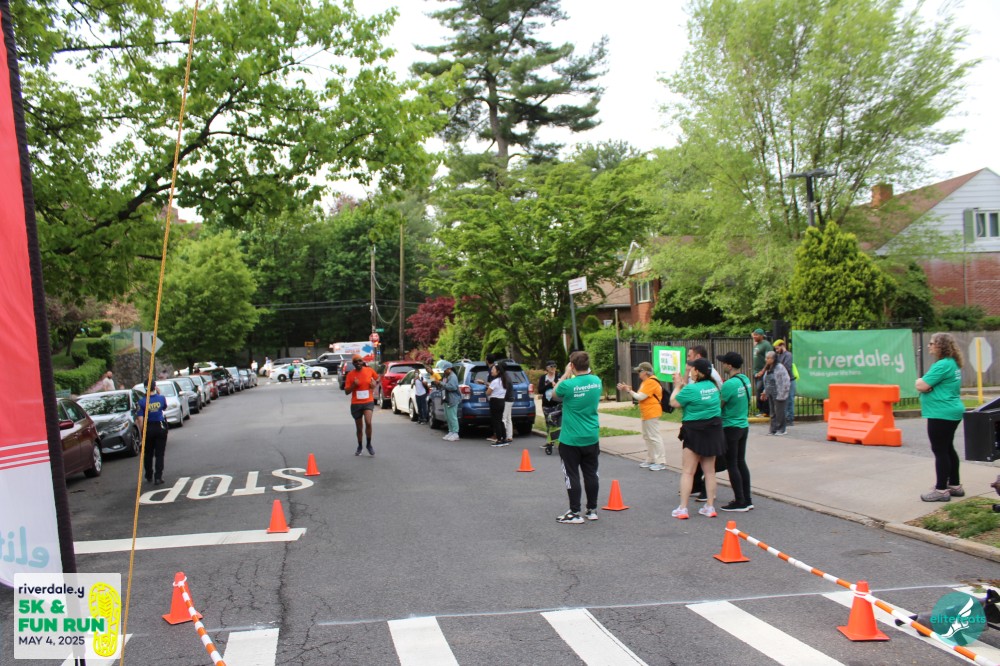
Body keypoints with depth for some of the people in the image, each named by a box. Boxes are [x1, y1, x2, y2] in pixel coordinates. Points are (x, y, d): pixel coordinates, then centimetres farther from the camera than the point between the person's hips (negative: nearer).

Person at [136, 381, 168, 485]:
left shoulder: (142, 401, -11)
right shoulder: (161, 398, -6)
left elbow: (140, 419, -12)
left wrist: (141, 431, -1)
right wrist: (159, 393, 15)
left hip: (148, 429, 0)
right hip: (160, 428, 0)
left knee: (148, 454, 15)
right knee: (159, 454, 3)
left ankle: (149, 476, 26)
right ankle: (158, 477, -3)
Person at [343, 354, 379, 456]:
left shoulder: (369, 370, -2)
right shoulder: (350, 375, -5)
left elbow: (377, 378, 20)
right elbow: (347, 391, -4)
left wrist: (375, 383, -1)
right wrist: (354, 385, -20)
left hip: (368, 402, -1)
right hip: (356, 404, 1)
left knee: (368, 423, -22)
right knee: (359, 428, 11)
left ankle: (369, 445, -2)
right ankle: (359, 447, 33)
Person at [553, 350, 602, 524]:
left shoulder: (568, 385, -19)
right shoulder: (597, 381, -2)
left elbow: (554, 395, 2)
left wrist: (566, 375, 3)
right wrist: (571, 377, 9)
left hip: (571, 439, -5)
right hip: (591, 437, 5)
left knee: (572, 476, 4)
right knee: (591, 474, 14)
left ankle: (575, 513, 8)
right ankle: (592, 510, 23)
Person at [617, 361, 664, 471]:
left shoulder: (651, 382, -17)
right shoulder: (645, 382, 17)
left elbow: (640, 397, -19)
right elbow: (639, 396, 14)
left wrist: (629, 390, -8)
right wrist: (627, 390, 6)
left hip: (652, 413, -11)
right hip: (646, 414, 11)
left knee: (654, 437, -9)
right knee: (647, 437, 15)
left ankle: (661, 462, -7)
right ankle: (650, 460, 22)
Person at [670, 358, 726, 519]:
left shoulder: (691, 389, -18)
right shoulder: (713, 386, 3)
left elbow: (674, 402, -6)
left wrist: (678, 386, 7)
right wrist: (685, 384, 18)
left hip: (695, 432, -6)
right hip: (713, 432, 7)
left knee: (687, 471, 0)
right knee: (709, 471, 13)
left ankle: (682, 509, 0)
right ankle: (710, 507, 17)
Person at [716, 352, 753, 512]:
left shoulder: (729, 384, -22)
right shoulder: (745, 380, 4)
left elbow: (719, 405, -15)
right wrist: (722, 387, 7)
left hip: (730, 428, -8)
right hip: (744, 425, 8)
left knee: (732, 465, 0)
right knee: (741, 462, 15)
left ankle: (740, 502, 4)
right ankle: (747, 500, 20)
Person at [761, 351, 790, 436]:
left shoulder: (780, 367, -14)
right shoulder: (768, 369, 11)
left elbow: (786, 381, -15)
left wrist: (782, 393, -16)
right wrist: (765, 392, 17)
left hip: (778, 394, -8)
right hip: (770, 394, 8)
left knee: (779, 412, -1)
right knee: (773, 412, 12)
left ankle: (781, 430, 8)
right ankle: (773, 430, 18)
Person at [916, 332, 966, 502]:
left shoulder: (943, 365, -19)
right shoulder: (953, 364, 13)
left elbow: (921, 386, -21)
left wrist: (920, 381, 0)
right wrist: (925, 383, -4)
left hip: (941, 413, -10)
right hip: (951, 412, 10)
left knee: (940, 451, -4)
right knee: (948, 449, 17)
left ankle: (941, 490, 0)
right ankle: (955, 485, 25)